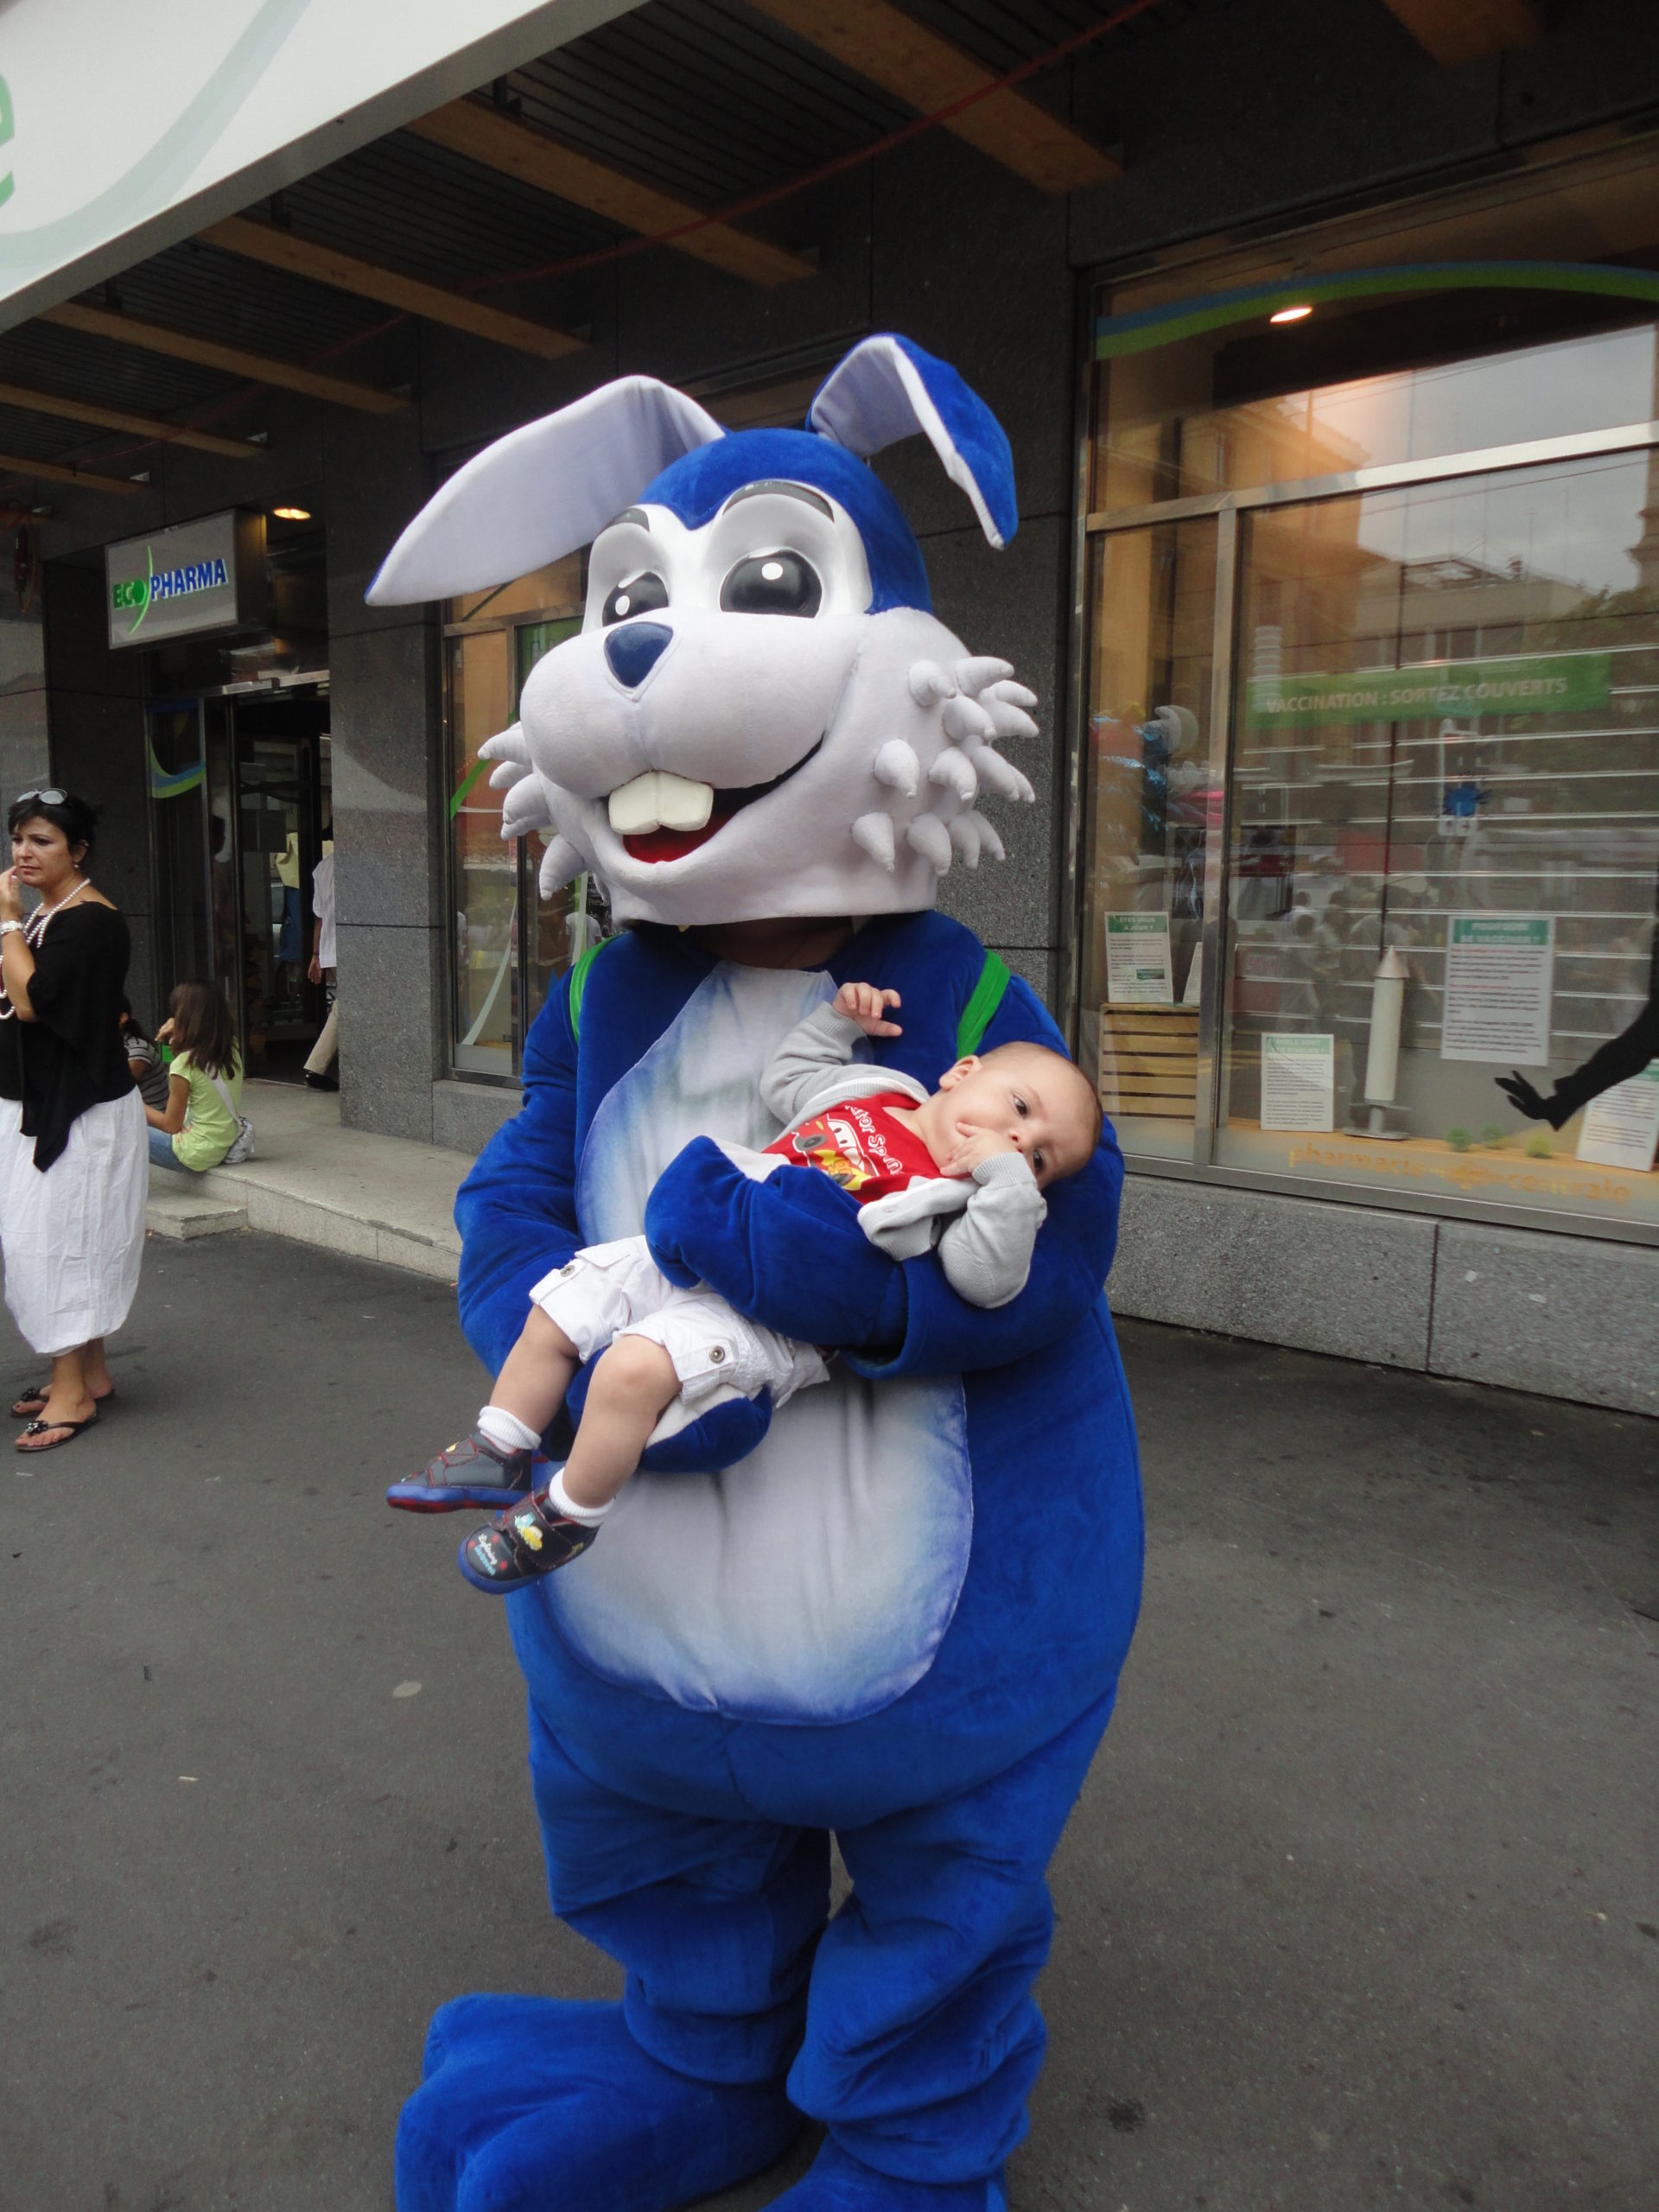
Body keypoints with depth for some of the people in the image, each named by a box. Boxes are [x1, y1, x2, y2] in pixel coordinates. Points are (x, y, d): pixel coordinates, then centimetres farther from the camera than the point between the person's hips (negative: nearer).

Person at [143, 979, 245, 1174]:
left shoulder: (185, 1063, -18)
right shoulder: (232, 1048, -1)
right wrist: (177, 1033, 11)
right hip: (228, 1144, 8)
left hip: (197, 1155, -8)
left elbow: (171, 1125, -11)